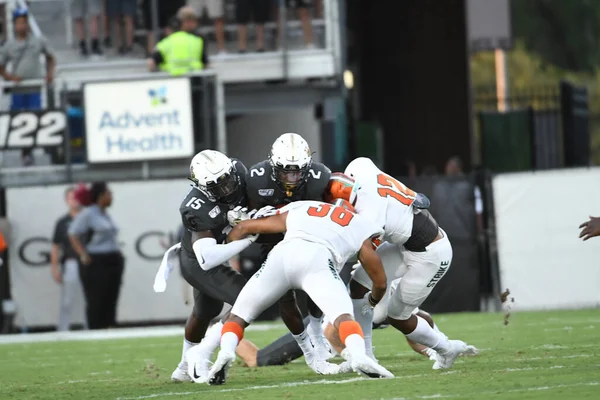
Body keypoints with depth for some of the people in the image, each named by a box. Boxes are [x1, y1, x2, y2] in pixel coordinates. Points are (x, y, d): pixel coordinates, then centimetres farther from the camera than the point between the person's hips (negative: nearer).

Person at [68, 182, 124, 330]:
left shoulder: (105, 215, 16)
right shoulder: (87, 214, -9)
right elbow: (73, 235, -13)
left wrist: (118, 255, 14)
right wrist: (83, 255, -20)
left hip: (113, 262, 8)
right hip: (96, 263, -8)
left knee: (110, 302, 8)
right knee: (96, 303, -6)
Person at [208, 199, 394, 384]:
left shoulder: (296, 209, 38)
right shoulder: (359, 226, 33)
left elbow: (243, 228, 42)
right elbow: (380, 281, 35)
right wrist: (373, 300, 58)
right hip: (318, 259, -2)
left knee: (237, 317, 14)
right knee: (344, 318, -12)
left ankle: (226, 351, -15)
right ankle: (358, 355, -43)